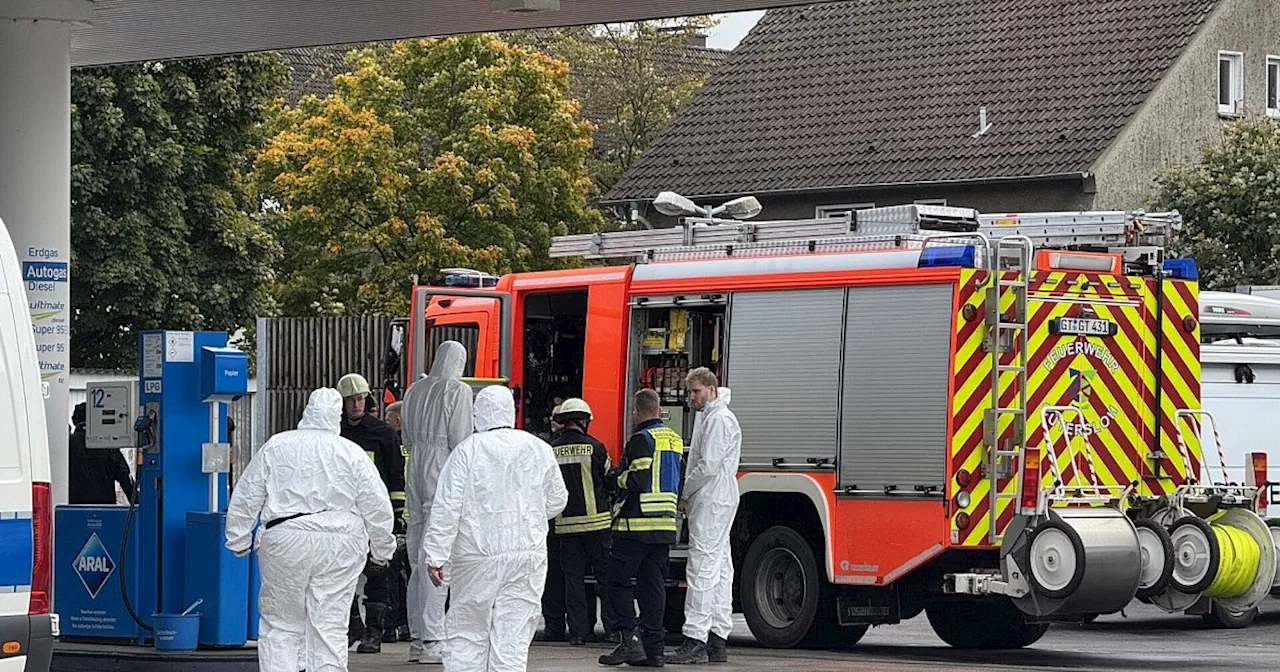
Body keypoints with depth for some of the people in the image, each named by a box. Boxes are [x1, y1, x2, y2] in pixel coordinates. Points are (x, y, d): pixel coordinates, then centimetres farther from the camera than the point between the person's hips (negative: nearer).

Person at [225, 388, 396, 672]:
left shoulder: (275, 447, 4)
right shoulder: (352, 453, 3)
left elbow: (245, 499, 7)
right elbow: (377, 507, 4)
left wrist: (238, 541, 15)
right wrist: (381, 551, 15)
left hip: (285, 543, 0)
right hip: (340, 548, 0)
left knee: (281, 626, 8)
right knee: (329, 625, 4)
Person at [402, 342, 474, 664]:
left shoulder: (415, 390, 13)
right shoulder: (458, 390, -7)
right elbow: (461, 440, -11)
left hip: (416, 470, 7)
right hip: (443, 473, -7)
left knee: (418, 561, 10)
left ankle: (417, 638, 13)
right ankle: (432, 641, -10)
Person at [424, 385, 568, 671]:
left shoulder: (467, 451, -5)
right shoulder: (539, 449, 4)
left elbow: (446, 508, -8)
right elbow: (556, 502, 14)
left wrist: (436, 556, -5)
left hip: (476, 555, -2)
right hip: (527, 554, 2)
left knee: (467, 636, 6)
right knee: (513, 636, 2)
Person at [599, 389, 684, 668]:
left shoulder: (642, 439, -10)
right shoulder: (675, 440, 16)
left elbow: (637, 479, -18)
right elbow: (679, 482, 22)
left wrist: (616, 477, 0)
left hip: (638, 523, -8)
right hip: (666, 525, 8)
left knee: (619, 581, -2)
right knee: (654, 585, 8)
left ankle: (629, 639, -11)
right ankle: (653, 648, 5)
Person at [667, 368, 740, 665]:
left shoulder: (719, 420, -13)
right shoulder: (707, 417, 21)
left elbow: (708, 465, -19)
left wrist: (684, 494, -9)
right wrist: (688, 497, 13)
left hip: (713, 502, -11)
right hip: (713, 503, 11)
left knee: (702, 568, -14)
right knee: (719, 570, 9)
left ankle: (695, 640, -19)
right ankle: (716, 641, 12)